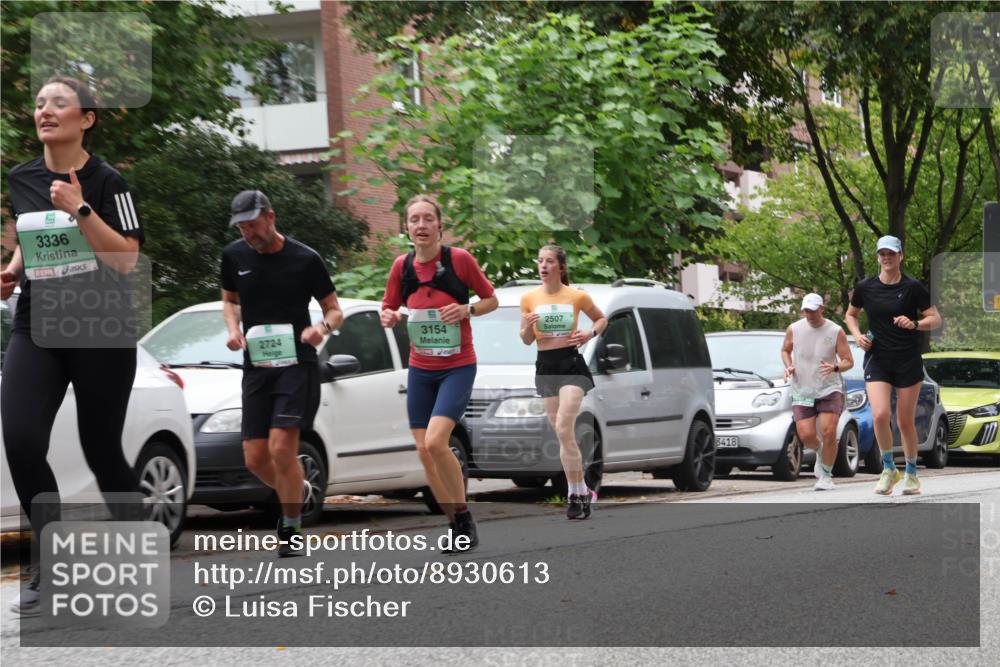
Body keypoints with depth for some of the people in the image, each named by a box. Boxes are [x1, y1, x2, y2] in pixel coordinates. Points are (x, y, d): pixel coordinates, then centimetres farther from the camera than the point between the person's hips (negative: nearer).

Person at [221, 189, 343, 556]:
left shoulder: (305, 259, -5)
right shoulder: (234, 256, 6)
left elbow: (335, 309, 4)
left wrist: (323, 327, -19)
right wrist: (233, 328, 2)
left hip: (296, 364, -4)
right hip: (255, 366, 4)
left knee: (282, 447, -17)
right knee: (255, 458, 0)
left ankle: (291, 529, -2)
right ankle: (298, 493, 31)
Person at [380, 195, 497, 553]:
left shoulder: (460, 259, -10)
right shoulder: (402, 265, 0)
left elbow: (491, 299, 1)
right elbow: (389, 309, 12)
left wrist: (467, 310, -18)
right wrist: (389, 317, -12)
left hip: (457, 367, -5)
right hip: (420, 369, 5)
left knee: (435, 442, -21)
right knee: (423, 451, 3)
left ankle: (464, 517, -4)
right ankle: (457, 524, 17)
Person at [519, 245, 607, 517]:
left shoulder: (577, 296, -4)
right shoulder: (529, 298, 2)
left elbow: (601, 319, 13)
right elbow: (526, 341, 9)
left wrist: (590, 333, -8)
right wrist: (527, 326, -13)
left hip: (571, 364, -4)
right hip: (545, 366, 4)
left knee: (563, 429, -16)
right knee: (564, 434, 9)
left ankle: (577, 494, -9)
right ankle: (581, 491, 21)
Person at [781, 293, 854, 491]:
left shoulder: (836, 332, -6)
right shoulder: (794, 330, 0)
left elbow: (849, 361, -2)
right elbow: (785, 350, 19)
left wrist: (835, 367, -23)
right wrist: (788, 366, -2)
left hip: (829, 390, -2)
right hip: (802, 391, 2)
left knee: (829, 432, -16)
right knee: (806, 435, -10)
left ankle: (826, 476, 2)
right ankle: (819, 451, 28)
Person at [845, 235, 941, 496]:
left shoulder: (913, 287, -5)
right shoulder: (865, 287, 2)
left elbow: (936, 319, -2)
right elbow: (851, 314, 18)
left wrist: (915, 324, -22)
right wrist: (857, 335, -1)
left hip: (909, 362, -1)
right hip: (877, 361, 1)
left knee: (906, 422, 4)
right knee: (880, 415, -18)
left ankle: (911, 473, 24)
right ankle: (889, 469, 1)